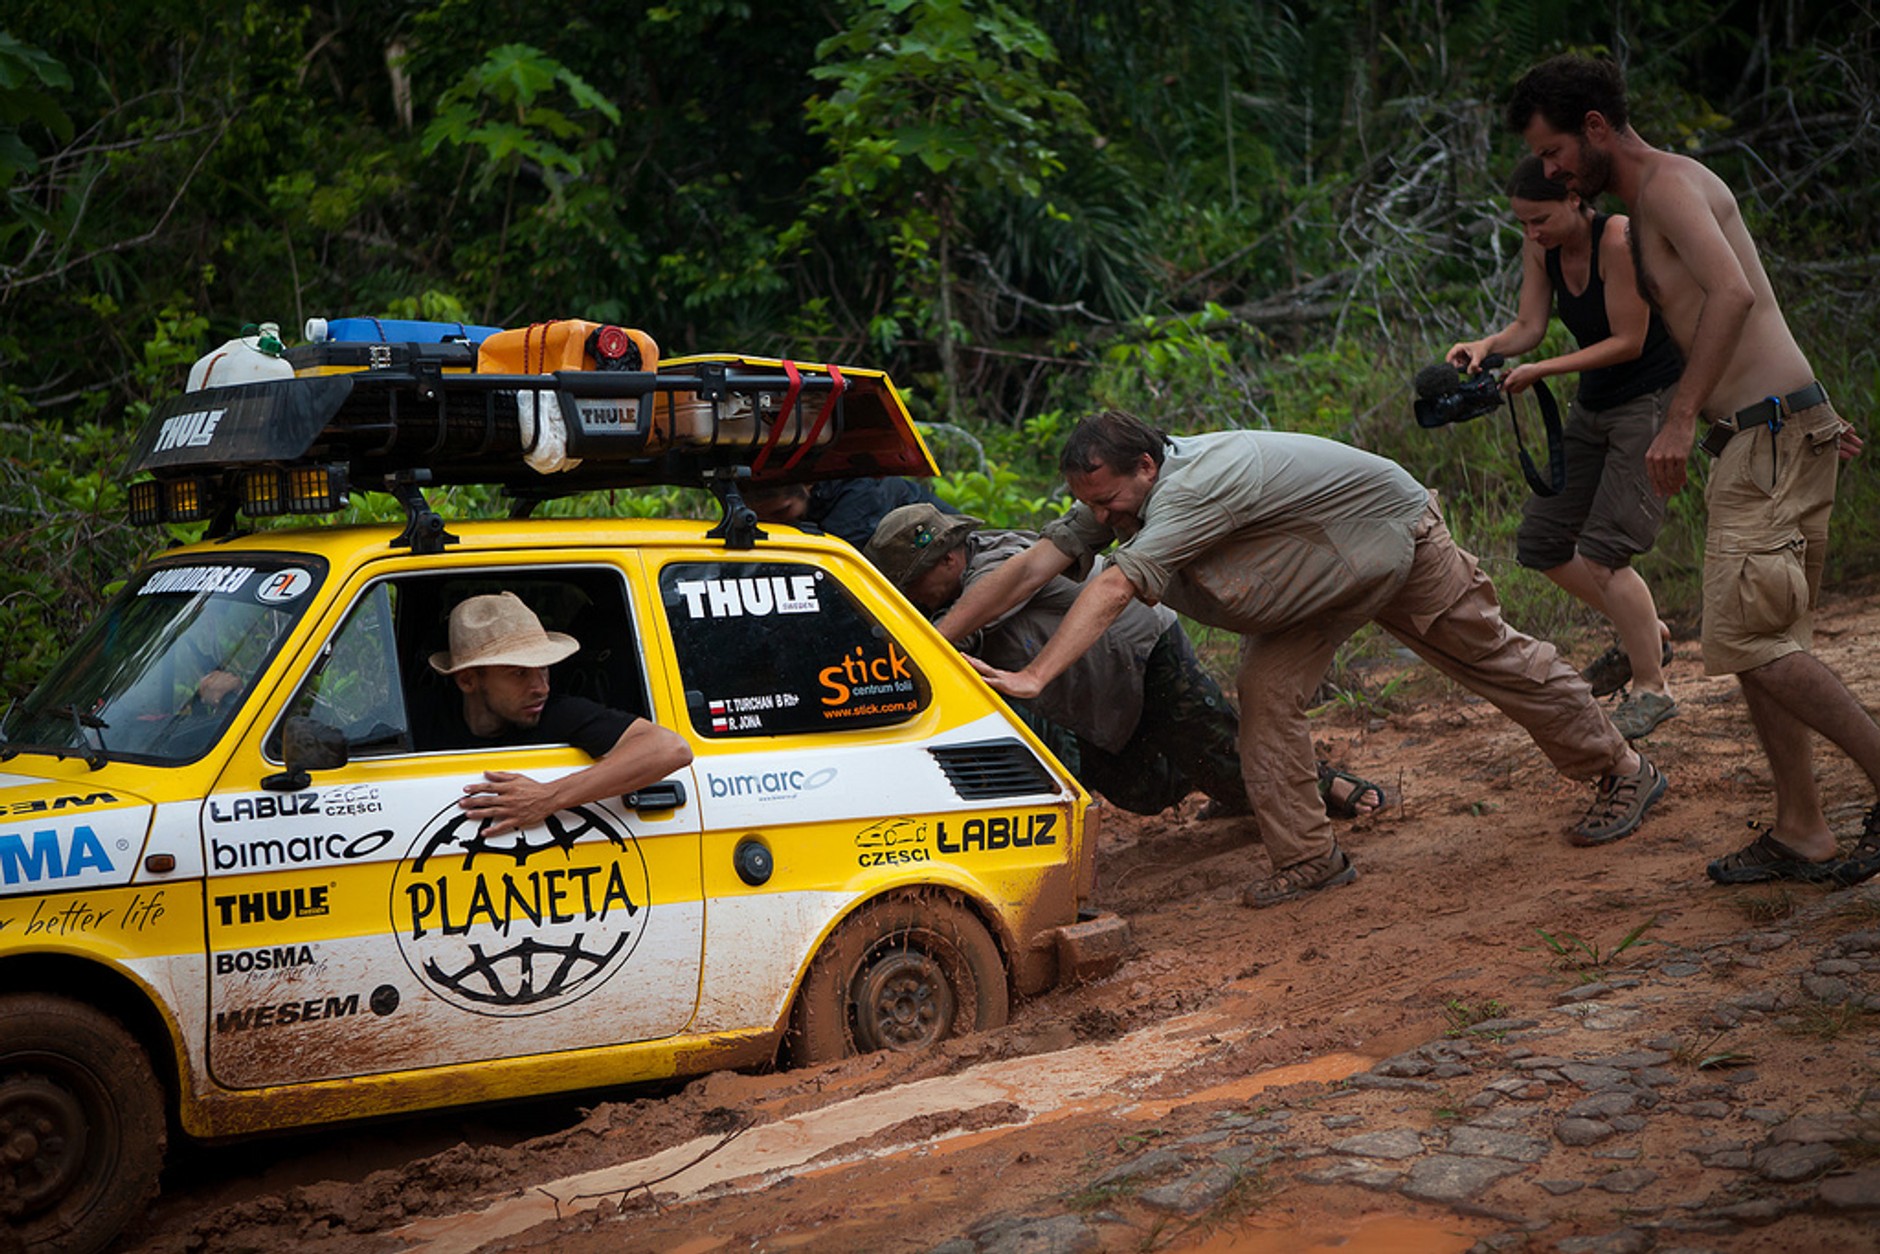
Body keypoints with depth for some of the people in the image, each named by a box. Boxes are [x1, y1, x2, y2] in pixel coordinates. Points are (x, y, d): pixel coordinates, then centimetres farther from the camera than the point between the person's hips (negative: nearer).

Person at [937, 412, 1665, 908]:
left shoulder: (1193, 485, -40)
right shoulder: (1119, 493, -14)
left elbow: (1112, 590, -50)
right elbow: (1034, 565, -18)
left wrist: (1034, 677, -56)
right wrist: (930, 642, -26)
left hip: (1396, 537, -7)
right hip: (1321, 577, 7)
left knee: (1496, 660, 8)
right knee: (1265, 692, -9)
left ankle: (1624, 773, 27)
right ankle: (1307, 857, -1)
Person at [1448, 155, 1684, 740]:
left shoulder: (1618, 240, -23)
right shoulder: (1540, 247, 0)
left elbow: (1628, 341, -22)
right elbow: (1529, 325, -3)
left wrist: (1540, 371, -25)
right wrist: (1486, 346, -24)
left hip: (1654, 401, -9)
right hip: (1593, 406, 9)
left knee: (1602, 550, -16)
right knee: (1541, 543, 7)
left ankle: (1651, 688, -2)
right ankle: (1647, 635, 24)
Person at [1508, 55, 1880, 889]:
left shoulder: (1668, 183, -10)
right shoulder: (1651, 203, 21)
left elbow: (1732, 292, -26)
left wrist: (1681, 418, -28)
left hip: (1769, 440, -10)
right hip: (1758, 442, 10)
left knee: (1750, 640, -13)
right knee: (1755, 641, 9)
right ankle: (1801, 834, 13)